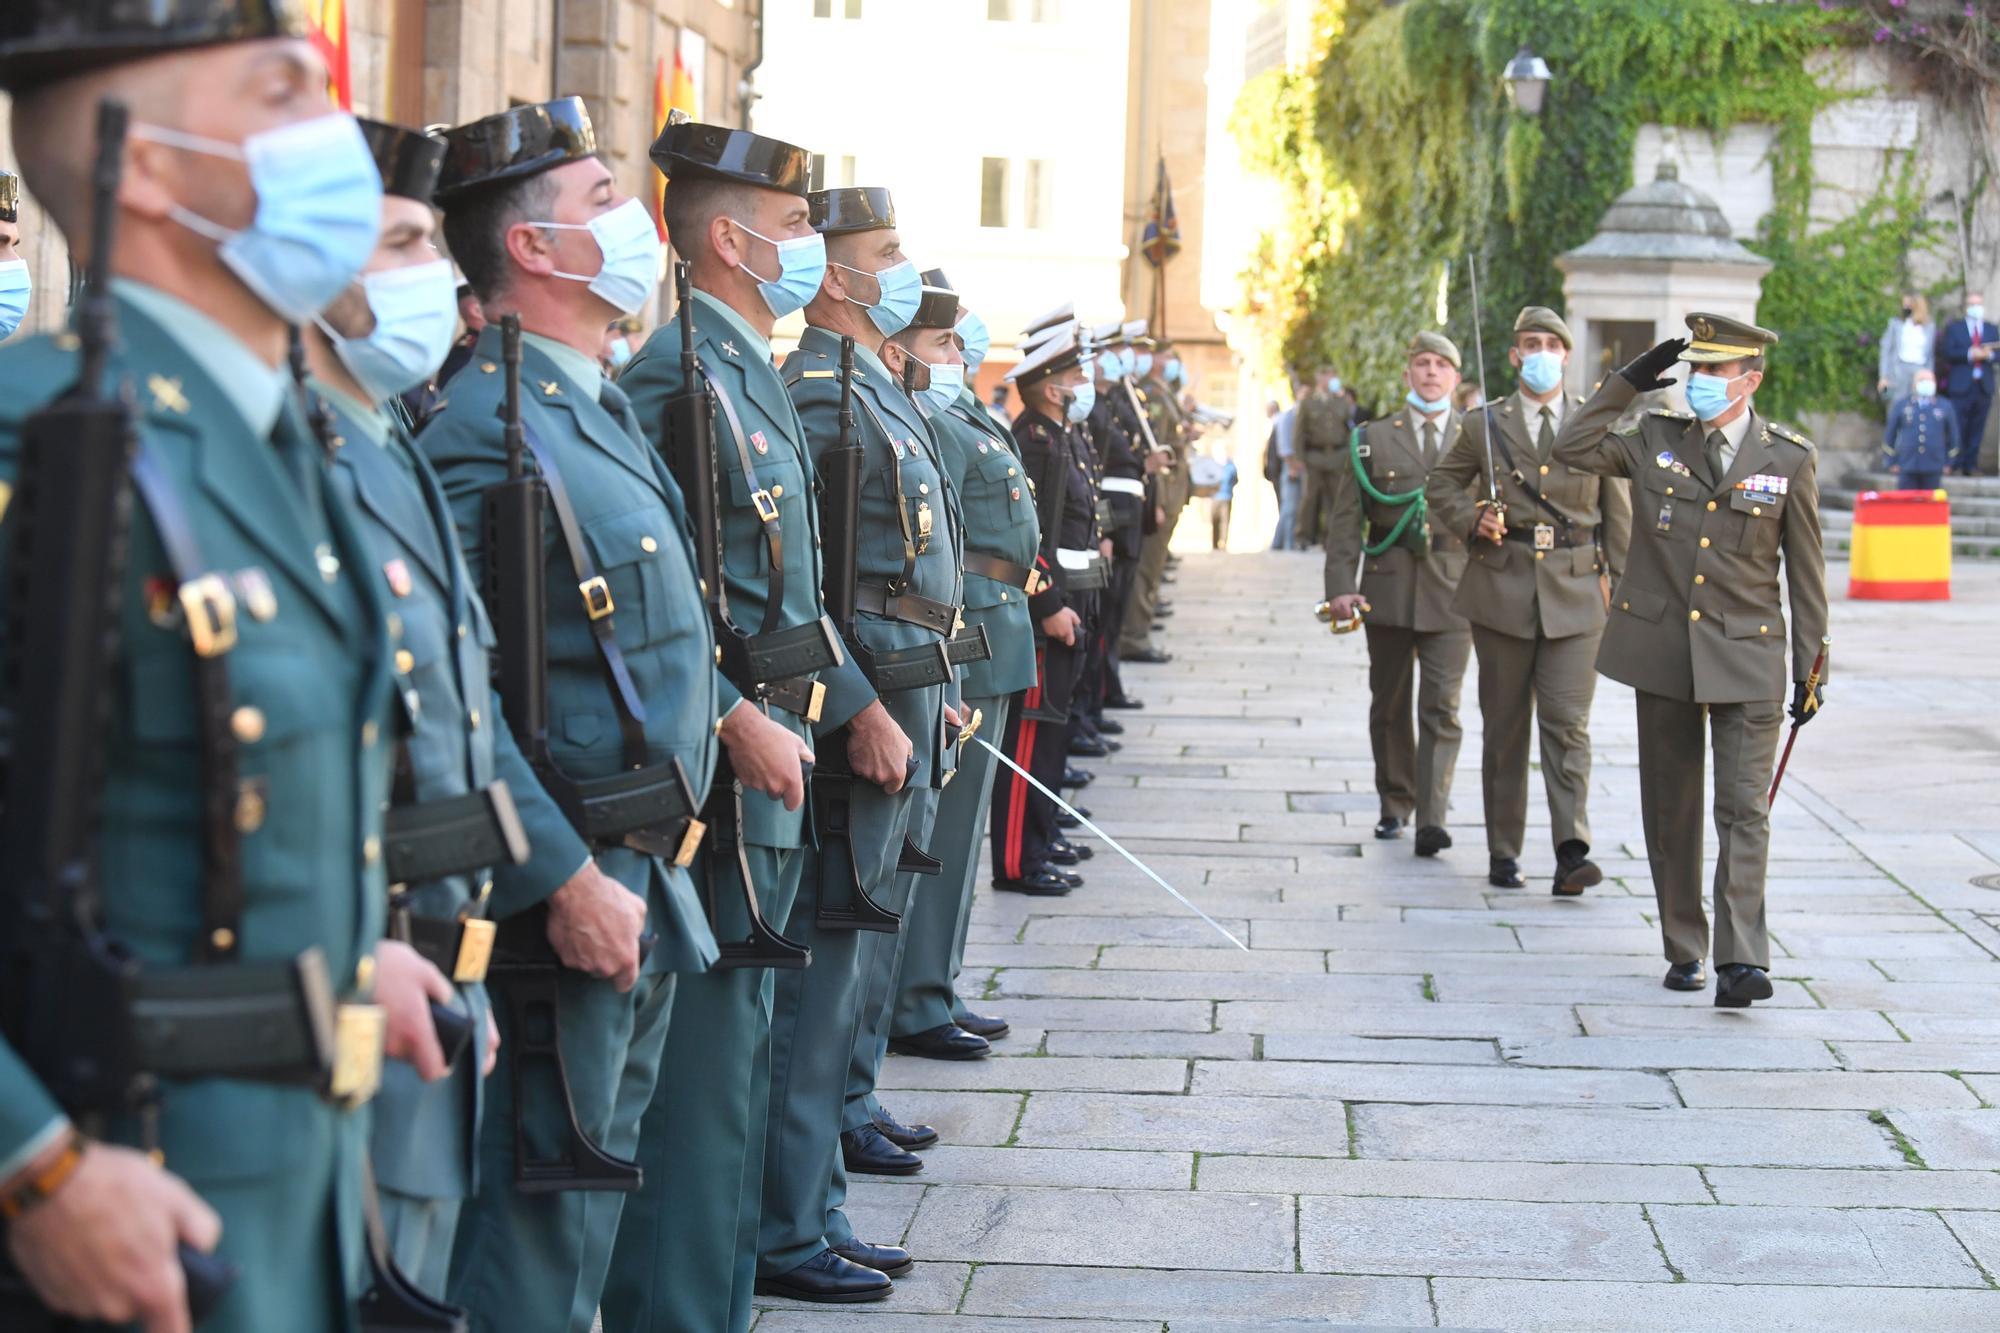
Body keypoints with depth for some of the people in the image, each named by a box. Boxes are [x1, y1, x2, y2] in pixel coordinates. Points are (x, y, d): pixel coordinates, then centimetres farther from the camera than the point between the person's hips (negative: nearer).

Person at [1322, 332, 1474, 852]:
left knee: (1441, 707, -8)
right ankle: (1395, 804, 25)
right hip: (1389, 590, 1)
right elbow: (1346, 518, 3)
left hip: (1451, 592, -1)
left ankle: (1432, 819, -10)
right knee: (1390, 705, 9)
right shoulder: (1374, 439, 7)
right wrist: (1340, 585, -7)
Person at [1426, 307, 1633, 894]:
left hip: (1575, 595, -1)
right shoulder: (1483, 426, 5)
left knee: (1568, 723, -11)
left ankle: (1572, 852, -15)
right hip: (1502, 589, 1)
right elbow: (1440, 486, 13)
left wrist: (1615, 582, 5)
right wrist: (1472, 521, -6)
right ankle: (1503, 851, 16)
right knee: (1505, 725, 7)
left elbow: (1618, 514, 11)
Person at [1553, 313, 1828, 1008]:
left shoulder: (1789, 457, -1)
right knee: (1671, 811, 9)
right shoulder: (1654, 440, 4)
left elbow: (1805, 572, 2)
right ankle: (1685, 949, 21)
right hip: (1661, 652, 2)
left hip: (1747, 657, -2)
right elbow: (1571, 447, -4)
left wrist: (1811, 667, 1)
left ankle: (1741, 961, -14)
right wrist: (1632, 378, -5)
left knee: (1744, 808, -10)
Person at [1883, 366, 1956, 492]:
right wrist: (1892, 462, 5)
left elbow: (1953, 436, 13)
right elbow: (1889, 435, 9)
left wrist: (1947, 463, 10)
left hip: (1933, 469, 0)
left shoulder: (1945, 408, 8)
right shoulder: (1901, 407, 6)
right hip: (1906, 468, 0)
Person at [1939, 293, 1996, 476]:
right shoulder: (1954, 328, 7)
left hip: (1984, 386, 3)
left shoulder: (1992, 329, 16)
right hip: (1961, 386, -3)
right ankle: (1953, 465, -2)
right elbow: (1947, 352, -6)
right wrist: (1969, 354, -18)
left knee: (1977, 430, 3)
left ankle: (1970, 466, 7)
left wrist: (1988, 355, -13)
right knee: (1958, 428, -6)